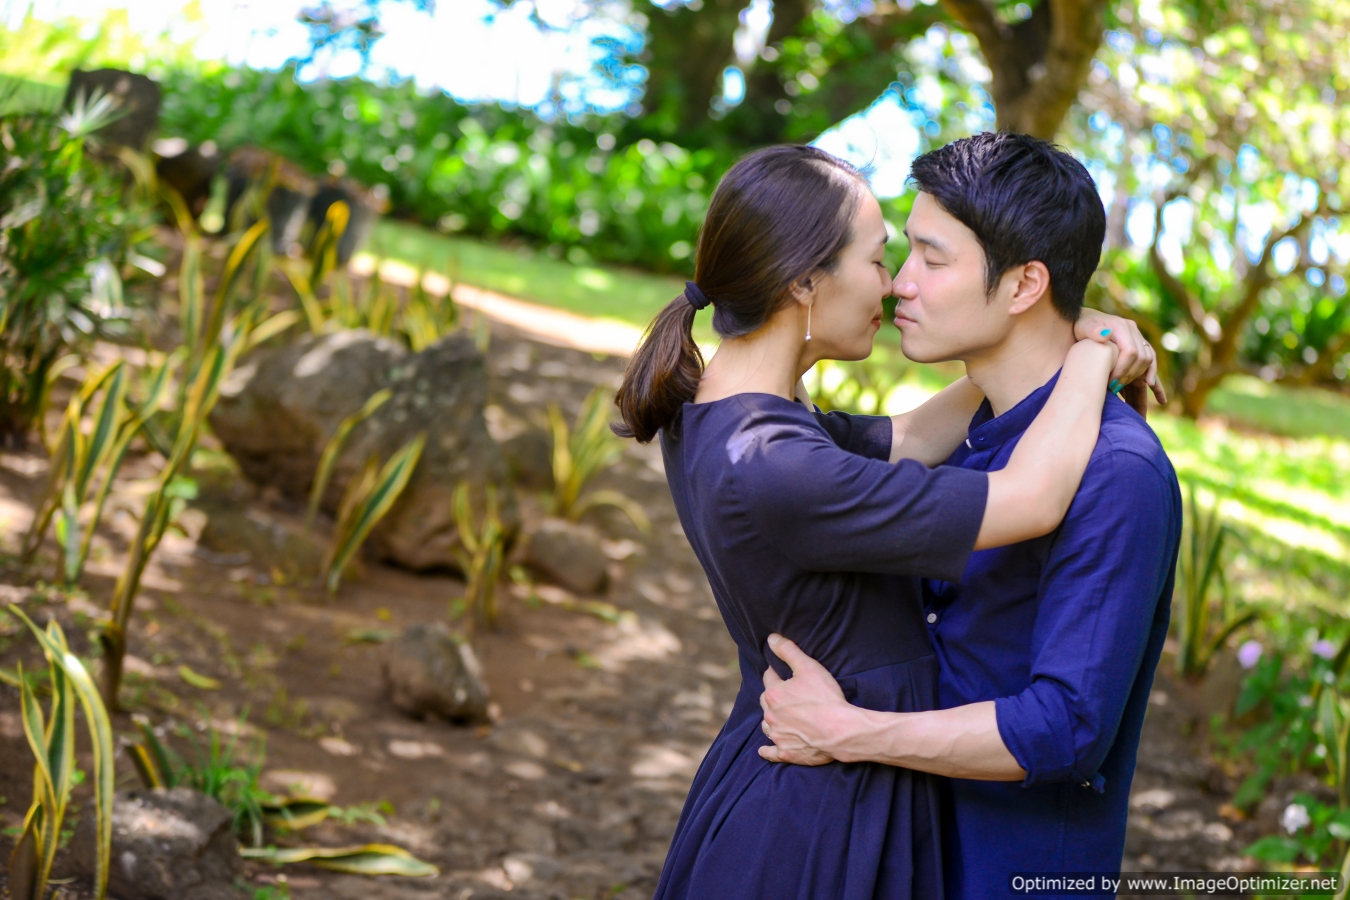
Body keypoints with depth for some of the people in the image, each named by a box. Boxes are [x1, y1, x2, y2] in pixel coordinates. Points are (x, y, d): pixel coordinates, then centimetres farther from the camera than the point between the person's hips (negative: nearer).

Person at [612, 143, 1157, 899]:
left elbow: (904, 444, 10)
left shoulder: (707, 414, -1)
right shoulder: (769, 473, -30)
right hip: (815, 839, -9)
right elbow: (1031, 501, -27)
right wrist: (1091, 353, -10)